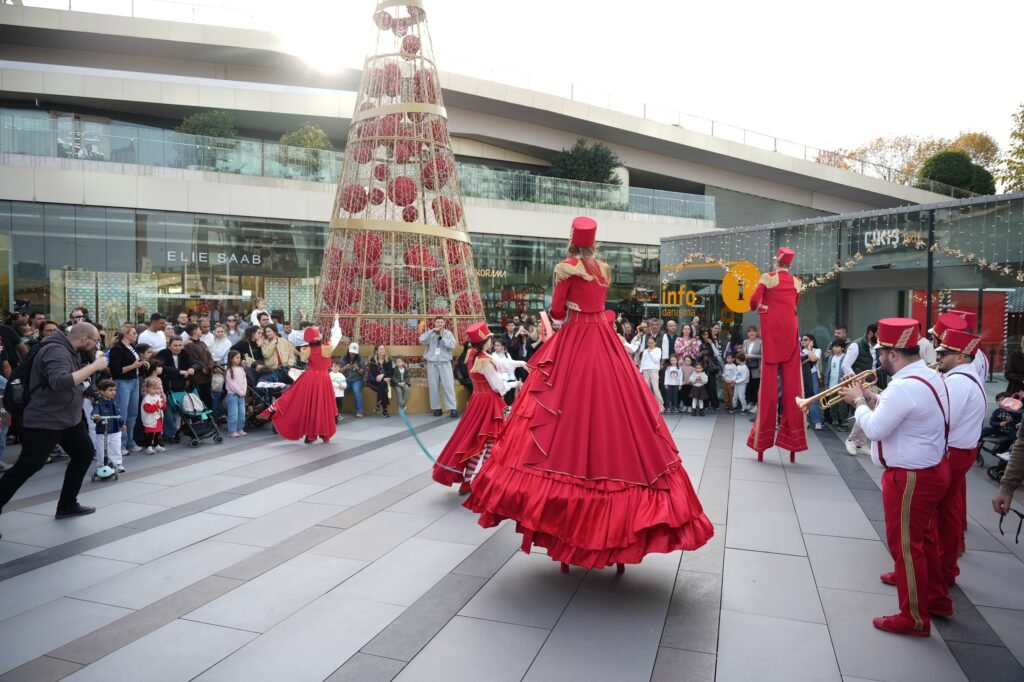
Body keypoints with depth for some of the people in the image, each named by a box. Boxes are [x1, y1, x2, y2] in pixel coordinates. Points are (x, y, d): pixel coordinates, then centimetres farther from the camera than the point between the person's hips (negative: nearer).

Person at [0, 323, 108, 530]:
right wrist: (94, 366, -34)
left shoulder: (70, 351, 8)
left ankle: (67, 505, 23)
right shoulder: (56, 351, -23)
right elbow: (60, 382, -39)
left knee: (85, 455, 13)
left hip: (69, 418, 10)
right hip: (44, 421, -10)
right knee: (26, 467, -5)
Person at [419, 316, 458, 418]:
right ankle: (437, 408, 10)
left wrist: (441, 337, -14)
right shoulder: (430, 333, 8)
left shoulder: (448, 333, 6)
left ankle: (452, 408, -7)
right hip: (432, 363, 1)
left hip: (445, 362, -1)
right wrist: (432, 331, -15)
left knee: (448, 385, -7)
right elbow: (422, 340, -10)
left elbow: (452, 345, -8)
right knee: (433, 386, 3)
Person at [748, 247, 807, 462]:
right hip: (790, 330, 3)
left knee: (769, 382, -2)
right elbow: (793, 305, 18)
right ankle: (792, 435, 4)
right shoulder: (796, 282, 11)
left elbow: (754, 301, -9)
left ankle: (764, 435, 1)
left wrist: (758, 307, 12)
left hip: (771, 330, -3)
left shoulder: (768, 277, -2)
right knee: (792, 383, 3)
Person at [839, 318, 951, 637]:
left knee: (905, 545, 4)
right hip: (930, 470, 10)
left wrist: (858, 401, -9)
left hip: (911, 478, -10)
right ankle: (937, 598, 41)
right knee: (922, 538, 25)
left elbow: (874, 429, -24)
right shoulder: (930, 376, 5)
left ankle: (914, 618, 19)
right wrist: (871, 398, 4)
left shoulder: (904, 387, -28)